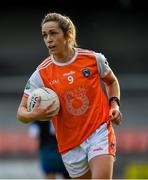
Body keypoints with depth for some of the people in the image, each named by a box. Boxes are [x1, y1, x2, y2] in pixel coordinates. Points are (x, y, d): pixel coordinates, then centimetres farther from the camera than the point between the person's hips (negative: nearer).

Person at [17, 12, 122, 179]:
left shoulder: (94, 58, -5)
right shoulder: (41, 74, -6)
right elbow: (21, 112, -2)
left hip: (100, 132, -2)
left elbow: (112, 81, 17)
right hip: (70, 144, 2)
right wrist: (34, 115, -25)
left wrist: (114, 104, -1)